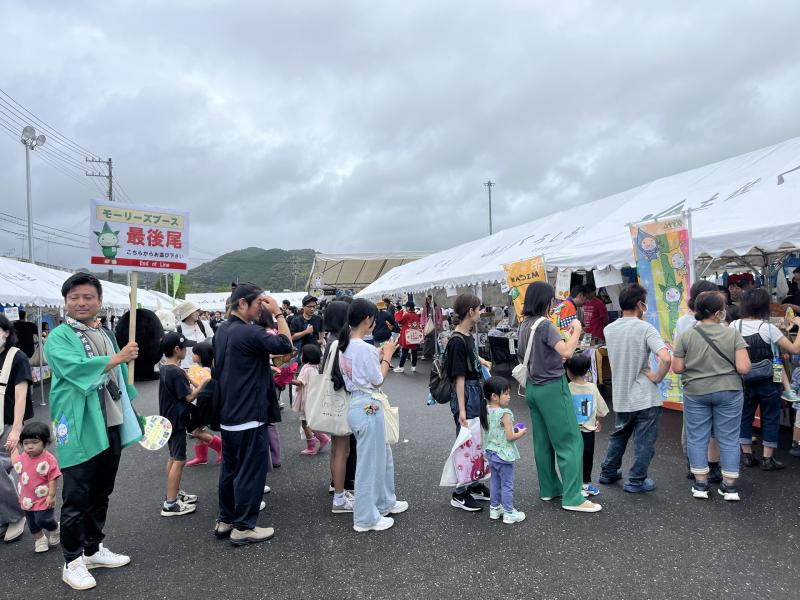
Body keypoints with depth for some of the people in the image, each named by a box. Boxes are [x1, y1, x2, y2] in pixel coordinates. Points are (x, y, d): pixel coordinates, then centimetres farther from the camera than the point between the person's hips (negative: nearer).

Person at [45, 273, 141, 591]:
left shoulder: (106, 334, 12)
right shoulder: (58, 337, -8)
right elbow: (76, 368, -26)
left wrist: (133, 411, 18)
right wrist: (118, 358, -23)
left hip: (110, 426, 7)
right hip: (80, 429, -6)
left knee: (101, 493, 17)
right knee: (76, 498, 2)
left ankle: (93, 549, 32)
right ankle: (72, 561, 17)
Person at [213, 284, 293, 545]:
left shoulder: (222, 331, 9)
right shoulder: (249, 333, -22)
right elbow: (286, 345, -19)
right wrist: (278, 313, -12)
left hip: (228, 414, 10)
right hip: (249, 416, -9)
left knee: (230, 468, 18)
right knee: (251, 472, 2)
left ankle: (225, 520, 29)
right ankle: (243, 527, 11)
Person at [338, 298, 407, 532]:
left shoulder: (345, 345, 6)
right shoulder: (364, 348, -21)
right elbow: (377, 381, -12)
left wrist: (380, 354, 9)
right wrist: (387, 355, -3)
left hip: (357, 405, 10)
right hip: (368, 408, -10)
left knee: (383, 456, 23)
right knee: (369, 463, 4)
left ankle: (385, 503, 39)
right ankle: (365, 519, 18)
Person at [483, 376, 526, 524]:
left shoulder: (487, 411, 0)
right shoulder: (505, 414, -22)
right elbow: (509, 437, -22)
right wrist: (521, 433, -4)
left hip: (490, 452, 7)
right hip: (504, 454, -7)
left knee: (494, 481, 19)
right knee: (507, 484, 5)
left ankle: (494, 508, 30)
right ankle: (509, 513, 15)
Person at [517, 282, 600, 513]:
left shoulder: (525, 325, 7)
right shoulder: (545, 324, -18)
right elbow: (566, 351, -29)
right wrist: (576, 330, -13)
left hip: (533, 387, 9)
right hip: (552, 387, -8)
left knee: (542, 441, 14)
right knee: (570, 442, -1)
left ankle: (549, 488, 25)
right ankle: (572, 498, 1)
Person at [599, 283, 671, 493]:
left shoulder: (609, 329, 1)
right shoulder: (645, 328, -17)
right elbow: (666, 359, -29)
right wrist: (656, 377, -14)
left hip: (621, 396, 6)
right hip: (645, 397, -5)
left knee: (618, 436, 23)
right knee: (644, 441, 9)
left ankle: (608, 472, 33)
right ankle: (636, 481, 17)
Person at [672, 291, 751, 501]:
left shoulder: (686, 337, -8)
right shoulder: (733, 334, -10)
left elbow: (677, 368, -6)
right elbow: (744, 368, -14)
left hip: (695, 393, 0)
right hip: (728, 392, 0)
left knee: (697, 438, 10)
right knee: (728, 438, 11)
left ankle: (700, 484, 16)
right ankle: (730, 486, 17)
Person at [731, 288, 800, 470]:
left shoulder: (734, 326, -7)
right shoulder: (768, 328, -17)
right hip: (768, 382, -3)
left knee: (745, 416, 14)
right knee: (770, 419, 10)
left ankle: (747, 455, 20)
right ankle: (768, 459, 15)